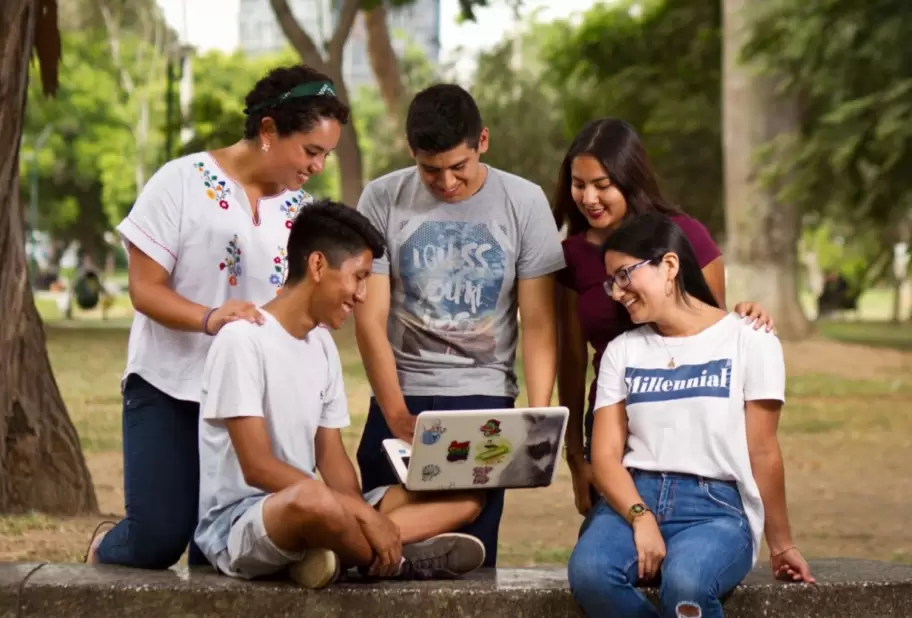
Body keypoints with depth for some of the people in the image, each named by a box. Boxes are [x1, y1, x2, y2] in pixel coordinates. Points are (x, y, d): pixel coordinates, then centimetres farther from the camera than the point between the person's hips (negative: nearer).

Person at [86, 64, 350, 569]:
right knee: (158, 539, -8)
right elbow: (144, 289, -12)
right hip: (169, 390, -4)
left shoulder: (299, 208, 6)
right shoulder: (182, 183, -10)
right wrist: (210, 318, -29)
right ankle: (103, 551, 25)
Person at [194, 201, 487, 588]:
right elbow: (258, 467, -19)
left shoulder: (323, 345, 12)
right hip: (237, 523, -8)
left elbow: (331, 457, 10)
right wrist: (365, 513, -21)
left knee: (465, 496, -1)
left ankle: (341, 554, -18)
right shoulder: (243, 339, -13)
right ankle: (392, 561, -12)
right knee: (312, 499, -43)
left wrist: (365, 517, -12)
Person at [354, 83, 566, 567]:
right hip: (399, 400, 1)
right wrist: (397, 416, -14)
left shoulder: (524, 203, -1)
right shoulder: (382, 201, -2)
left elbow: (540, 326, -2)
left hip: (485, 400, -1)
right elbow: (370, 320, -4)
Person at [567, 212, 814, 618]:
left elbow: (762, 453, 4)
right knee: (588, 572, -33)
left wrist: (780, 545, 8)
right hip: (632, 498, 3)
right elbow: (606, 455, 6)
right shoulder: (622, 350, 16)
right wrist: (641, 518, -13)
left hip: (716, 506, -3)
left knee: (685, 584, -38)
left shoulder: (749, 342, 4)